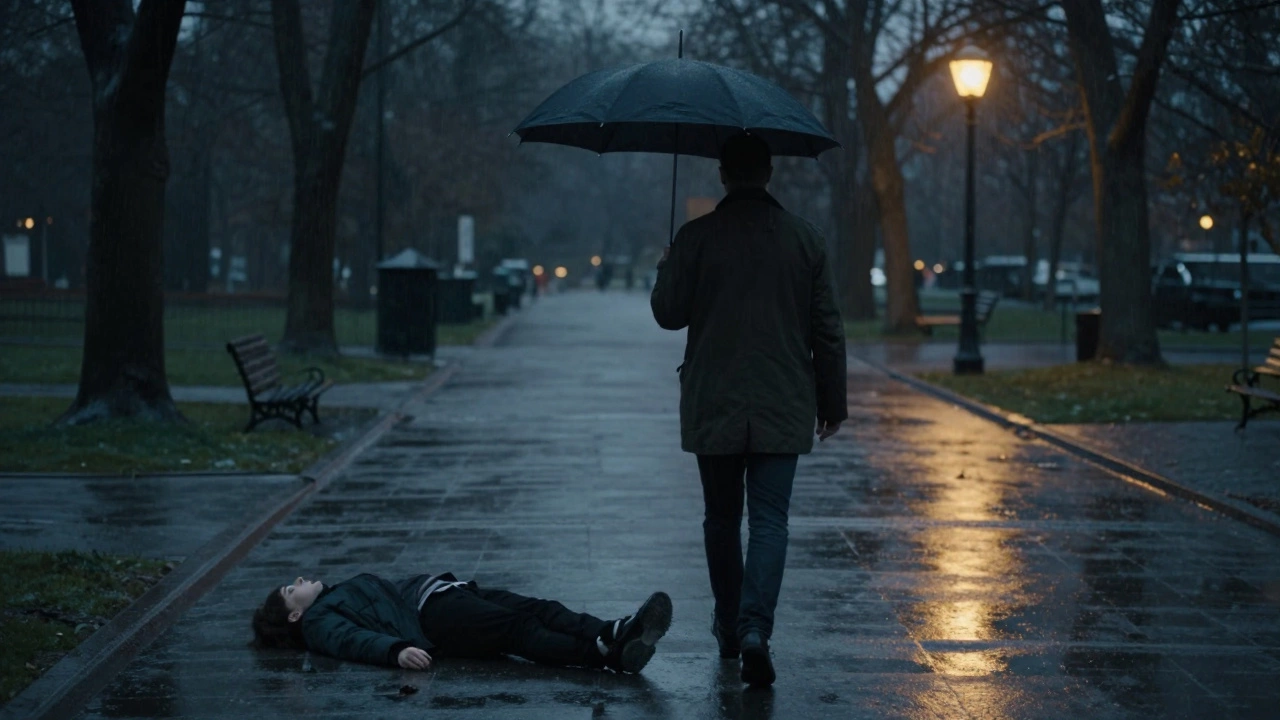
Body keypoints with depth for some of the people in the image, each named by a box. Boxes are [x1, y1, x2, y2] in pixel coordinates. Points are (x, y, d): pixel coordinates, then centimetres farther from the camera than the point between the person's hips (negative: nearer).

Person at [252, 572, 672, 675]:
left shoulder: (344, 592, 36)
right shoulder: (318, 622, 8)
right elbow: (353, 639, -12)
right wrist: (397, 649, -32)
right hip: (432, 618, -8)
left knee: (540, 610, -16)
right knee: (518, 629, -29)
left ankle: (614, 633, -38)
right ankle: (609, 655, -46)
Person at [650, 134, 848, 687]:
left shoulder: (696, 237, -6)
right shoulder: (805, 240, 0)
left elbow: (669, 313, 1)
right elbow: (827, 330, 3)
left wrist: (665, 272, 22)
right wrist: (832, 401, 12)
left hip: (713, 408, 0)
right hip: (783, 408, 0)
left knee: (722, 518, 15)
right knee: (769, 520, -1)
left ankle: (729, 628, 25)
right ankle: (755, 626, -20)